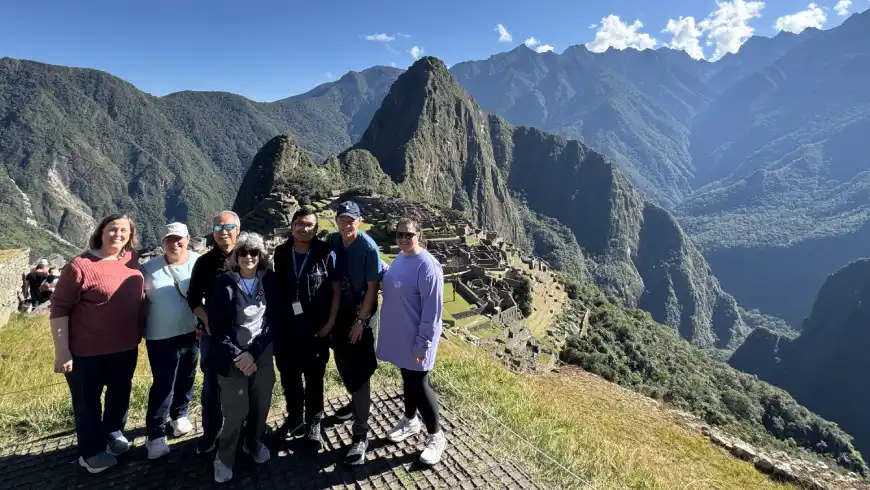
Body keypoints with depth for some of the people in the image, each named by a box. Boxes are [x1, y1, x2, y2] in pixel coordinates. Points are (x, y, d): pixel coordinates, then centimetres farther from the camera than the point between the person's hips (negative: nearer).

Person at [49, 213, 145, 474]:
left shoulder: (131, 260, -2)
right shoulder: (80, 265, -18)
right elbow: (59, 308, -15)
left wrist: (139, 333, 13)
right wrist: (62, 351, -16)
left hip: (126, 347, 5)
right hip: (87, 351, -5)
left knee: (120, 393, 23)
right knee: (87, 401, 14)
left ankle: (114, 432, 47)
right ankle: (91, 452, 33)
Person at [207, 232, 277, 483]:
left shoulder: (270, 280, -4)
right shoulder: (225, 284, -9)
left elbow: (274, 321, -4)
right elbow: (217, 327, -9)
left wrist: (252, 352, -11)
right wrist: (238, 354, -14)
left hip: (262, 354, 3)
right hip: (232, 356, -2)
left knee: (262, 403, 9)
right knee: (236, 410, -2)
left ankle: (254, 443, 38)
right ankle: (224, 458, 23)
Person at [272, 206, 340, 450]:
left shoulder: (326, 254, -10)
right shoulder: (281, 253, 0)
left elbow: (336, 290, -6)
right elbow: (275, 286, 9)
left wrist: (329, 323, -9)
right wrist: (275, 319, 5)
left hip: (316, 330, -3)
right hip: (285, 329, 3)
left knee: (314, 379, 11)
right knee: (289, 377, 16)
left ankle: (314, 423, 29)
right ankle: (295, 418, 37)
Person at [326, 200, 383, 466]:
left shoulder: (368, 248, -19)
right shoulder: (331, 241, -5)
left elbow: (372, 287, -16)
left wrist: (361, 320, -15)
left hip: (362, 315, -5)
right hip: (338, 312, 6)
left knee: (360, 371, -3)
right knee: (343, 363, 20)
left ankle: (361, 435, 6)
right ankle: (357, 401, 46)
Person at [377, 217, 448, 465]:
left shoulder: (428, 266, -23)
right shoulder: (399, 258, 3)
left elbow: (432, 309, -21)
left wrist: (422, 343, -19)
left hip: (415, 338, -7)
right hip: (398, 334, 8)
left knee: (419, 385, 3)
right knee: (407, 379, 22)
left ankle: (436, 436, 21)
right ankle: (410, 421, 42)